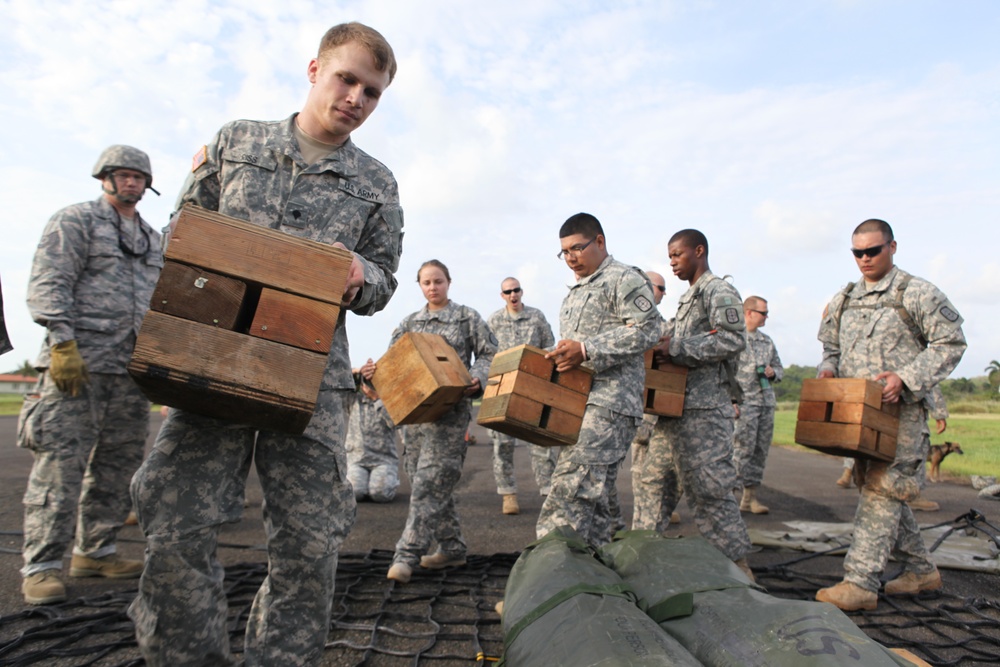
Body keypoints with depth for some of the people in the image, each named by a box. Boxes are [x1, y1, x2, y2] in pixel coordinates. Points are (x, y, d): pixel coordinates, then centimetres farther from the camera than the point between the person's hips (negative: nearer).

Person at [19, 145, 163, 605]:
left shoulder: (151, 239, 21)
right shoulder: (74, 221, 2)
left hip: (131, 366, 7)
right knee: (62, 461, -7)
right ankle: (41, 566, 0)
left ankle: (95, 551, 20)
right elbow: (47, 285, -8)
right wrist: (63, 343, -18)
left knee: (118, 463, 8)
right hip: (78, 361, -6)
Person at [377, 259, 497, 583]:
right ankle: (452, 547, 22)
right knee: (435, 483, 9)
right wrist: (374, 372, -8)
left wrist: (478, 378, -16)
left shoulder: (468, 318, 4)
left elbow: (491, 354, 3)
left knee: (430, 479, -11)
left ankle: (407, 554, -6)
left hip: (450, 409, -5)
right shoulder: (409, 322, 15)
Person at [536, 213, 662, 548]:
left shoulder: (624, 278, -2)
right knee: (593, 495, 12)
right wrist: (560, 356, 14)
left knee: (571, 488, -19)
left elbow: (647, 329, -15)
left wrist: (585, 350, -21)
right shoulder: (575, 292, 26)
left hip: (608, 402, -9)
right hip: (576, 402, 9)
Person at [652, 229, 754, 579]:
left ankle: (737, 562, 3)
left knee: (712, 485, -8)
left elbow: (733, 339, -19)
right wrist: (663, 346, 9)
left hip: (706, 405, -9)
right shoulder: (686, 298, 23)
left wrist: (676, 348, -19)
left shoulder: (719, 291, -5)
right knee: (694, 487, 11)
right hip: (681, 405, 10)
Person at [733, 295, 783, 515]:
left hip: (767, 402, 7)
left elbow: (779, 368, 26)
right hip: (744, 402, -7)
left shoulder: (767, 340, 18)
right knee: (743, 449, -9)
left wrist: (773, 372, 1)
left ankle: (751, 496, 16)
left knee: (761, 451, 8)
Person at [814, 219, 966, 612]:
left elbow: (950, 343, -7)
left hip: (900, 411, -7)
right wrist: (828, 368, -1)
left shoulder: (916, 293, -4)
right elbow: (831, 346, 21)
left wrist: (906, 377, -18)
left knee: (881, 490, -11)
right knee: (884, 490, 14)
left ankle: (861, 582, -9)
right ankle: (921, 569, 30)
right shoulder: (844, 299, 14)